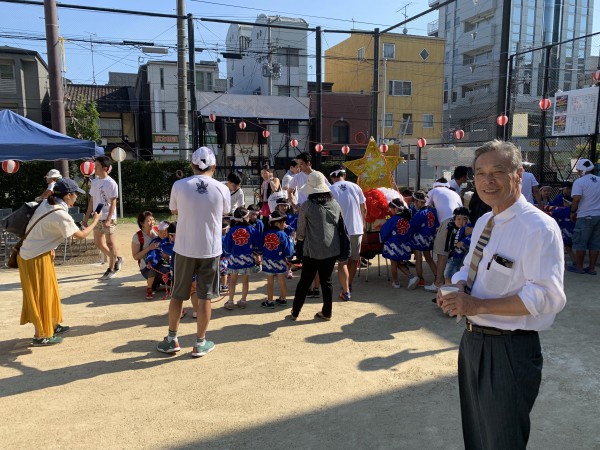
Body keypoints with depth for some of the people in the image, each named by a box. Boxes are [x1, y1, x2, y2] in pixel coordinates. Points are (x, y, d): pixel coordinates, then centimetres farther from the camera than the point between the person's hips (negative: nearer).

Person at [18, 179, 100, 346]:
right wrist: (95, 222, -1)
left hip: (29, 253, 9)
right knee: (41, 295, 2)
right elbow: (81, 235, -15)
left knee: (48, 292, 19)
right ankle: (40, 336, 13)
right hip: (36, 258, -9)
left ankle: (52, 326, 33)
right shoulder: (60, 214, -22)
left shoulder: (47, 203, 3)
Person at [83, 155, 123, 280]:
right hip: (97, 218, 8)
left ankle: (111, 269, 14)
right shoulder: (94, 181, 8)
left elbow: (113, 203, -15)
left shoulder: (111, 183, -13)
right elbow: (92, 200, 14)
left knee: (110, 243, 2)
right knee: (98, 243, 13)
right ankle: (116, 259, 30)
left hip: (108, 219, -8)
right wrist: (86, 217, 13)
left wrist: (108, 219, -21)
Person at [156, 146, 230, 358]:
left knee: (177, 295, 15)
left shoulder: (179, 185, -7)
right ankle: (200, 343, 19)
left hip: (184, 248, 0)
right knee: (204, 297, 9)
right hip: (210, 250, 0)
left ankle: (171, 339, 26)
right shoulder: (222, 189, -6)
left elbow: (174, 211, 10)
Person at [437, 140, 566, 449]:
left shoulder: (539, 227, -19)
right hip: (473, 340, 8)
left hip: (509, 351, -8)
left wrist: (478, 305, -28)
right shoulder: (483, 223, 7)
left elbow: (548, 296, -27)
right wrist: (458, 288, -7)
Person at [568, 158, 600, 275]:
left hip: (585, 217, -6)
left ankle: (579, 267, 10)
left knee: (580, 243, 4)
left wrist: (573, 212, -5)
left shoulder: (579, 182, -11)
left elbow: (576, 199, -18)